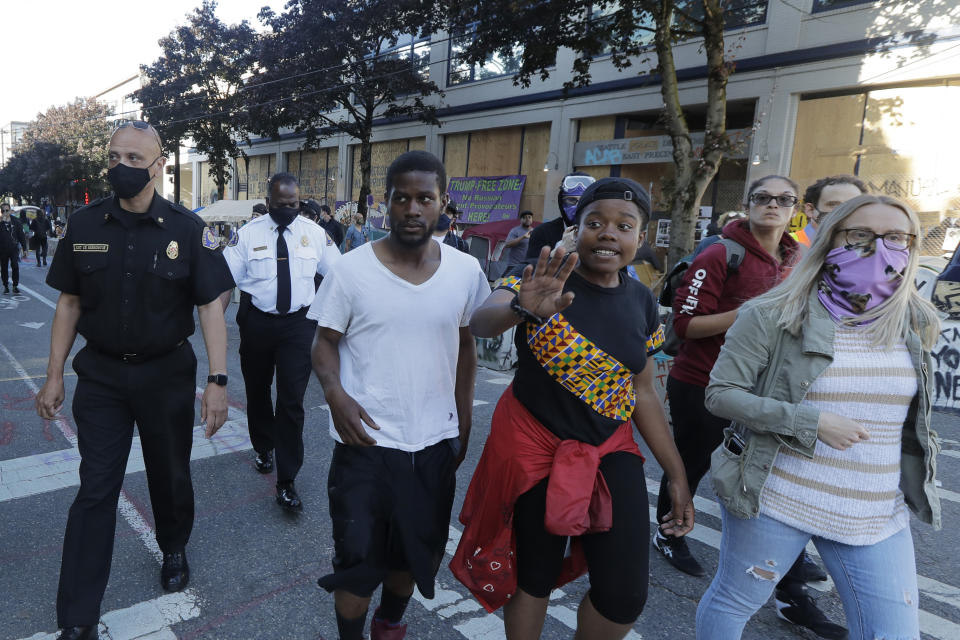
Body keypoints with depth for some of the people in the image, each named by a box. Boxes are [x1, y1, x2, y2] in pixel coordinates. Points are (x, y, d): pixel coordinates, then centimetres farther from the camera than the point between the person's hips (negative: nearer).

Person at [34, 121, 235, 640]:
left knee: (170, 476, 15)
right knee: (95, 491, 4)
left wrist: (217, 381, -16)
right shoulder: (83, 225, -2)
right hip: (100, 374, 2)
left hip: (167, 374, -1)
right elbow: (69, 303, 5)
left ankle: (174, 550, 44)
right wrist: (54, 377, 4)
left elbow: (210, 307, -10)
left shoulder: (187, 228, -9)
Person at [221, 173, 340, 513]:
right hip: (257, 322, 1)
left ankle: (286, 483, 2)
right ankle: (263, 448, 47)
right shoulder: (248, 233, -4)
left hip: (298, 323, -1)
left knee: (292, 401, -7)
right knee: (257, 391, 19)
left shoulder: (314, 232, 0)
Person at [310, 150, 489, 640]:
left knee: (416, 553, 20)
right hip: (365, 442, -3)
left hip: (436, 444, 3)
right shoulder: (352, 269, -10)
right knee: (357, 558, 9)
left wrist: (464, 422, 10)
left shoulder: (465, 271, -3)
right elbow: (325, 342, -2)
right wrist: (335, 393, -21)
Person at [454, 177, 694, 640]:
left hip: (611, 453, 4)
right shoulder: (543, 282, -12)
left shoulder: (641, 302, 3)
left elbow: (643, 392, 9)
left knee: (625, 595, 1)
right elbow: (480, 323, -31)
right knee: (534, 576, 11)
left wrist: (676, 475, 9)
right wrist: (522, 308, -53)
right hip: (534, 447, -3)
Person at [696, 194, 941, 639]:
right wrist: (812, 423, -22)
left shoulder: (915, 324, 3)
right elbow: (720, 394, -15)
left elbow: (912, 416, 18)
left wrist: (916, 488, 18)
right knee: (730, 604, 13)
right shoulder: (773, 316, -13)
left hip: (879, 517, 4)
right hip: (773, 501, -4)